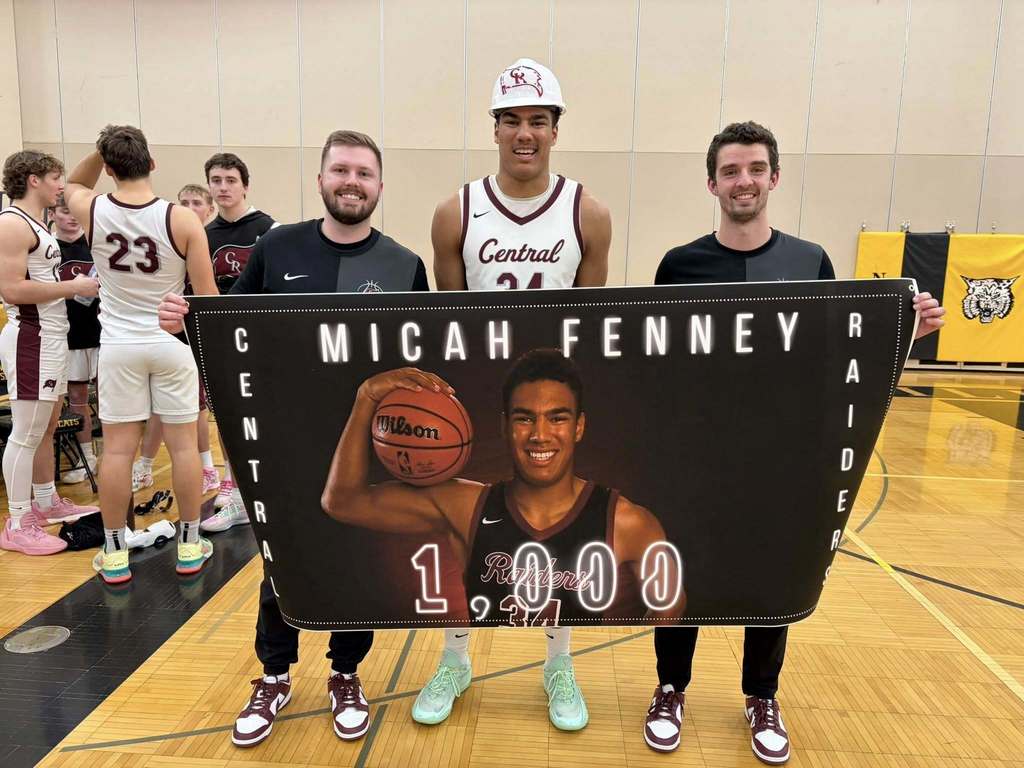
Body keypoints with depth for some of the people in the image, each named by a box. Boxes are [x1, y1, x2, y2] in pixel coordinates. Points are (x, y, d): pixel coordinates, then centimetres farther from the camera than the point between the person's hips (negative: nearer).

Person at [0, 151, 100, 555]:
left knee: (47, 427, 17)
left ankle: (47, 502, 29)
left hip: (50, 335, 10)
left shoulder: (35, 223, 16)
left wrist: (78, 286, 8)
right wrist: (74, 287, -17)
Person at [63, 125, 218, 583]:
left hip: (118, 346, 2)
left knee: (118, 448, 8)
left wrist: (102, 150, 7)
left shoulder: (91, 212, -5)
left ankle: (114, 553, 18)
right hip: (173, 344, -1)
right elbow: (206, 295, -10)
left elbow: (72, 184, 22)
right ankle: (190, 546, 18)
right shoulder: (182, 220, -13)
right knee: (183, 445, 7)